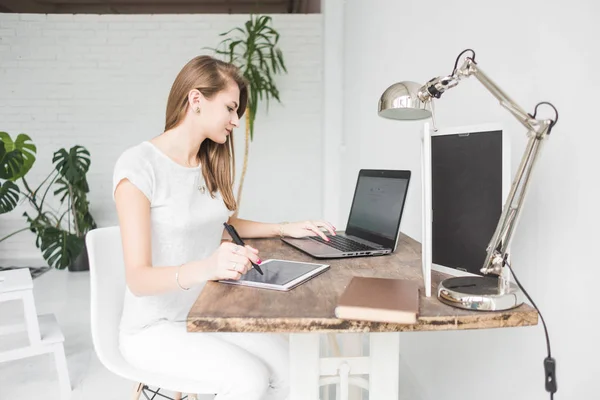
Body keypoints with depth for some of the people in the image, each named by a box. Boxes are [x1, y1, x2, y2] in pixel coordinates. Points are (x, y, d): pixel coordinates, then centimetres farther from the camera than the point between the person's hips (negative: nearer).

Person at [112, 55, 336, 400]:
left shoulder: (209, 162, 4)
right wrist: (204, 268, -43)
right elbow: (138, 278, -24)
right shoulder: (138, 165, -18)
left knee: (292, 367, -16)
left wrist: (284, 228, 12)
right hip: (156, 326, -6)